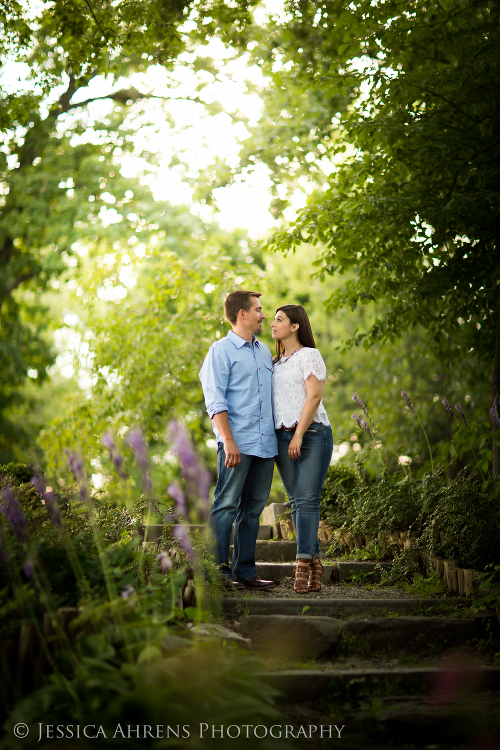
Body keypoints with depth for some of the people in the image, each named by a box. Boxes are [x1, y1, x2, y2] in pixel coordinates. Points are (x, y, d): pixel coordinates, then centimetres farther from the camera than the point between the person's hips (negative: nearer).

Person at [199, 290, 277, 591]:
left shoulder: (265, 352, 20)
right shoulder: (221, 351, -1)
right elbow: (215, 400, -8)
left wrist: (281, 434, 15)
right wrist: (228, 440, -18)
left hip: (266, 443, 7)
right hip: (238, 443, -7)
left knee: (253, 508, 8)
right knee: (226, 506, -7)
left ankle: (245, 571, 13)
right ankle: (218, 570, -3)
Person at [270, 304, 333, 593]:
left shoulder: (309, 355, 1)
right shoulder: (276, 363, 22)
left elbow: (314, 396, -9)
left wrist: (299, 434, -15)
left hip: (312, 432, -6)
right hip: (282, 436, 6)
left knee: (307, 499, -12)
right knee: (297, 502, 1)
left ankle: (304, 564, -15)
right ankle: (315, 564, 4)